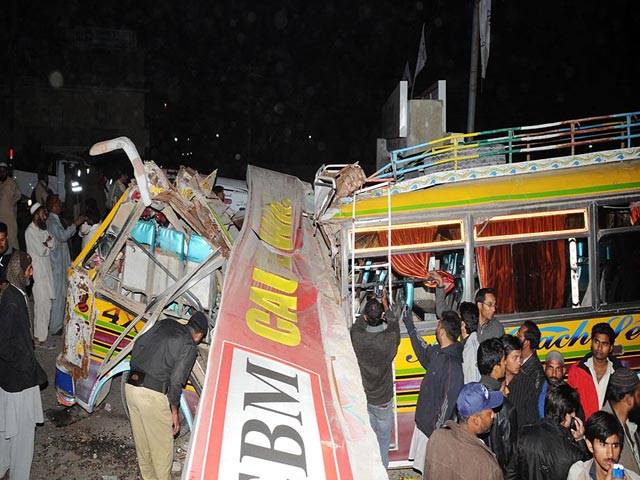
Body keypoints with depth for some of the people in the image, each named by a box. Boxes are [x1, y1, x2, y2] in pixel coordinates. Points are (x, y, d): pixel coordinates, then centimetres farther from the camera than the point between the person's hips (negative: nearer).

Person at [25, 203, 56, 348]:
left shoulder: (42, 229, 12)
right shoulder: (30, 231, -14)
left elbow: (53, 244, 3)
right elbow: (41, 251, -19)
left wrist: (45, 243, -16)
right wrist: (47, 246, 0)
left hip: (46, 270, 9)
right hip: (37, 272, -8)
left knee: (43, 304, 14)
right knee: (43, 305, -8)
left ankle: (38, 334, 24)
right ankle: (40, 339, -3)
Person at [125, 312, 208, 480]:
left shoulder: (164, 324, 11)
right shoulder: (189, 347, -7)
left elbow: (138, 344, 15)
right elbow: (176, 381, -12)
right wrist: (174, 411, -2)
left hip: (131, 386, 8)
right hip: (153, 395, -7)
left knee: (141, 441, 21)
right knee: (162, 446, 9)